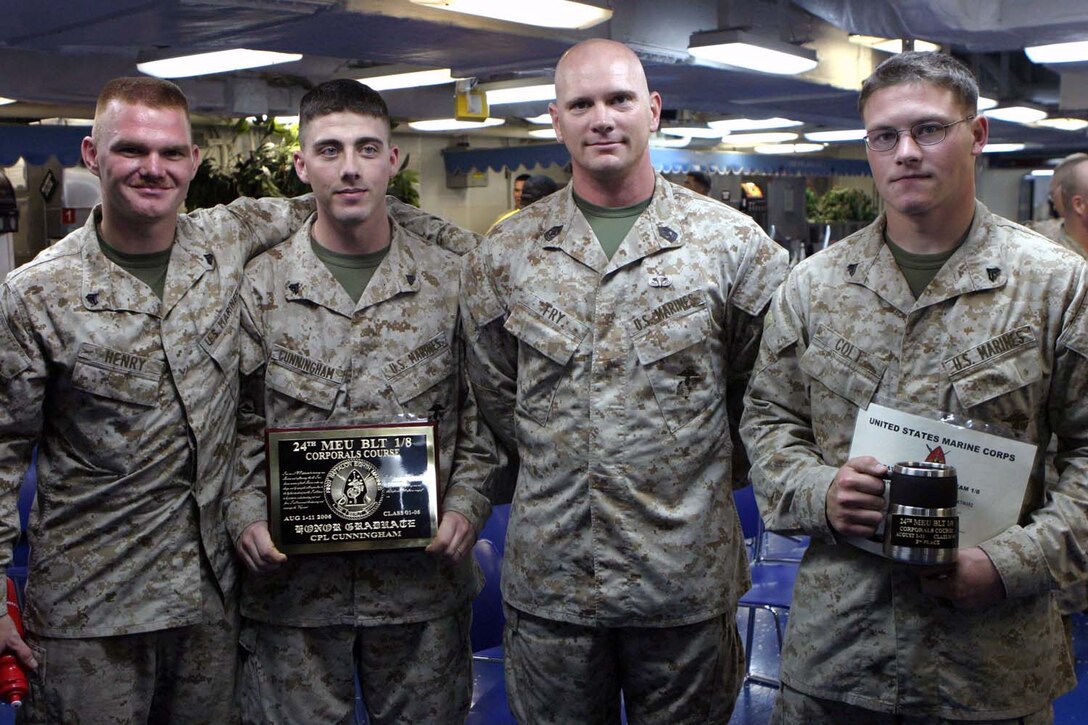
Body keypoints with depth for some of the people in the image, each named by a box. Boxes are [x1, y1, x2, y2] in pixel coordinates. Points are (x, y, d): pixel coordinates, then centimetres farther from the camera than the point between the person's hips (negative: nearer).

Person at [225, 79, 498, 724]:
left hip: (423, 578, 1)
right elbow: (240, 423, 4)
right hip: (291, 578, 0)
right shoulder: (259, 285, 0)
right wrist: (246, 515, -10)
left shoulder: (450, 282, 1)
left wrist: (466, 506, -7)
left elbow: (481, 412, 5)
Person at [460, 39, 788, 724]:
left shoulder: (734, 244, -3)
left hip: (687, 582, -1)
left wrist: (701, 476, 9)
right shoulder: (504, 255, 3)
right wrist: (565, 469, 8)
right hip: (549, 581, 2)